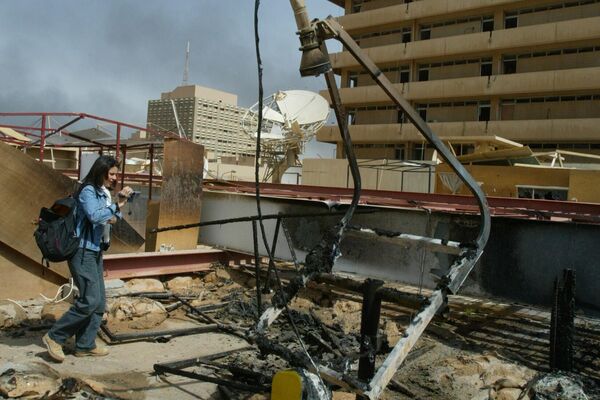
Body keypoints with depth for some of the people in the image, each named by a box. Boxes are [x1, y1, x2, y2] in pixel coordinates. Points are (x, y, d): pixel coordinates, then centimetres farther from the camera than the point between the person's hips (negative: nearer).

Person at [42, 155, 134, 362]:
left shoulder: (104, 193, 14)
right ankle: (54, 337, 3)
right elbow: (94, 215, -27)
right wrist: (115, 207, -12)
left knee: (99, 302, 8)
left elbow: (111, 218, 8)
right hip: (82, 251, -9)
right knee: (90, 300, -12)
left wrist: (118, 204, -8)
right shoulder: (88, 191, -12)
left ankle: (85, 345, 16)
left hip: (95, 251, 9)